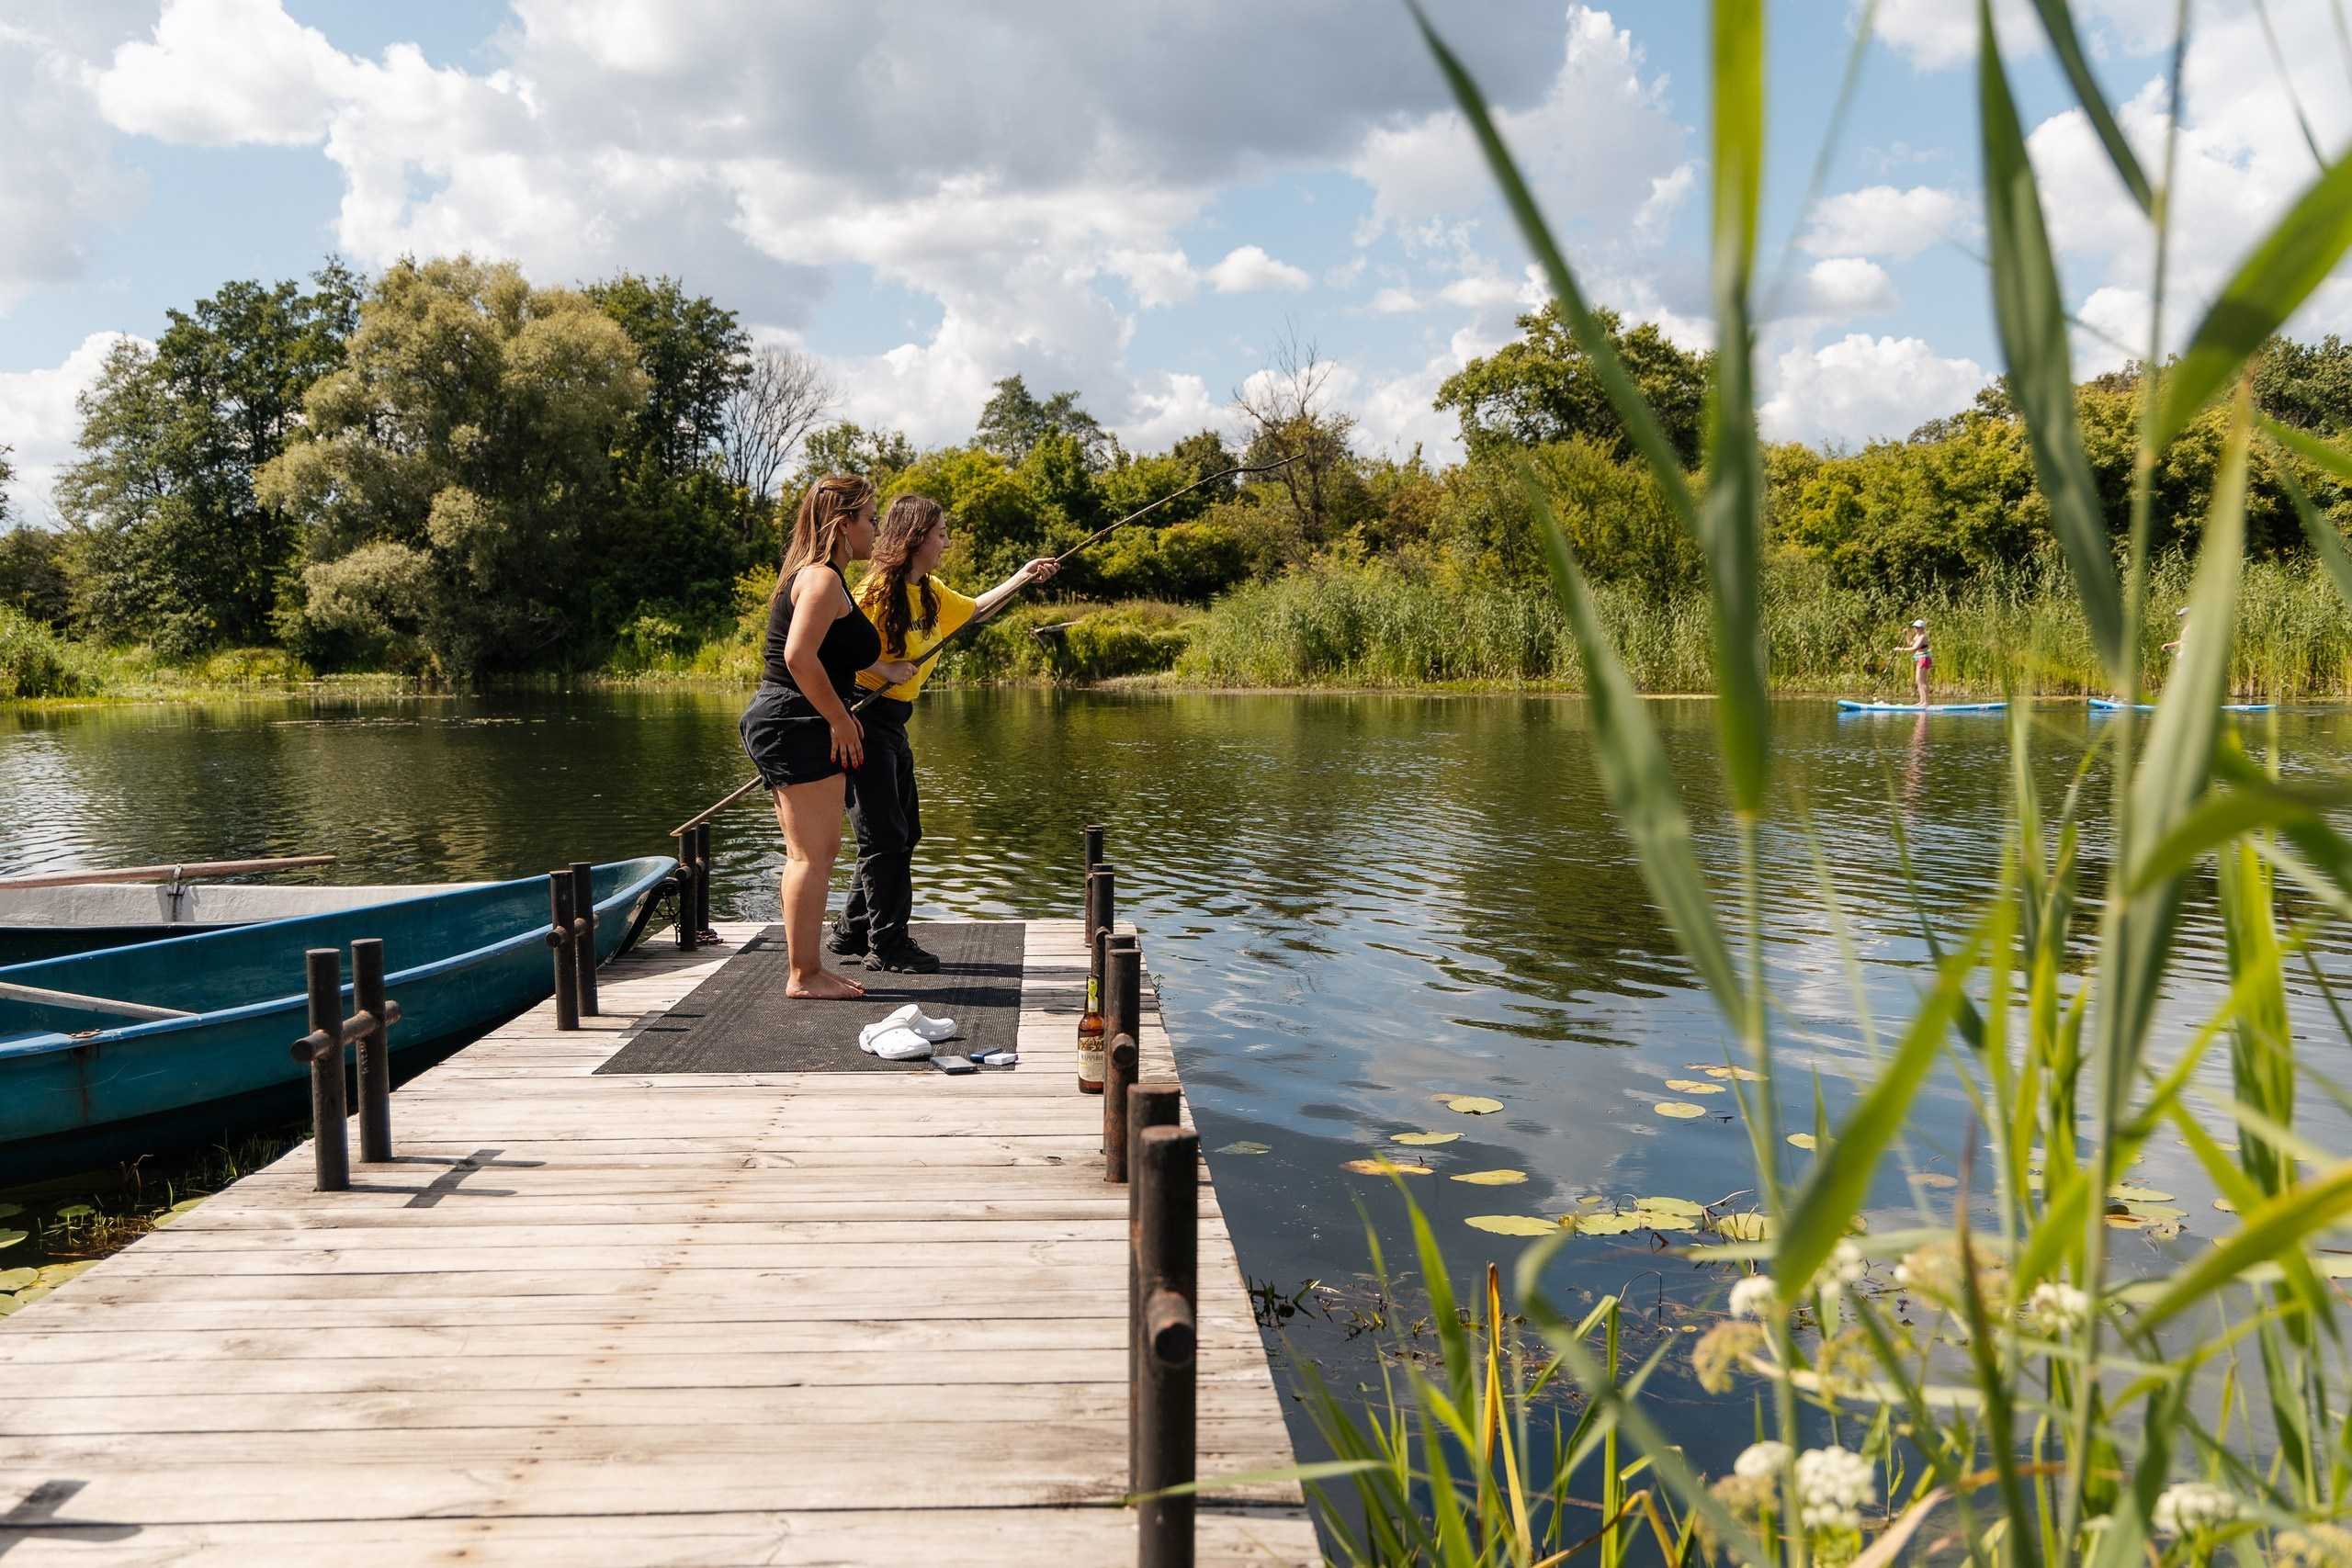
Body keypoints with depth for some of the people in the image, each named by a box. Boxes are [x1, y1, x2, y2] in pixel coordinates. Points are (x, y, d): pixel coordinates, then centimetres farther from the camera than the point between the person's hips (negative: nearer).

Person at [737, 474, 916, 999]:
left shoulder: (816, 576, 19)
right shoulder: (823, 578, -14)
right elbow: (799, 657, -25)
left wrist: (885, 669, 42)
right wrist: (841, 719, -17)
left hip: (783, 727, 11)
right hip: (797, 726, -11)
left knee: (811, 852, 15)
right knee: (813, 854, -6)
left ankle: (809, 967, 22)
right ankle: (804, 975, -1)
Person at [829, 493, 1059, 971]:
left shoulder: (929, 592, 11)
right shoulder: (879, 588, -16)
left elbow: (975, 610, 26)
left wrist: (1022, 577, 17)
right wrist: (886, 669, -23)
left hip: (893, 721, 10)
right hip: (864, 717, -10)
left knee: (903, 833, 12)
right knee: (884, 837, -5)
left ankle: (852, 933, 23)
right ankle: (888, 945, 5)